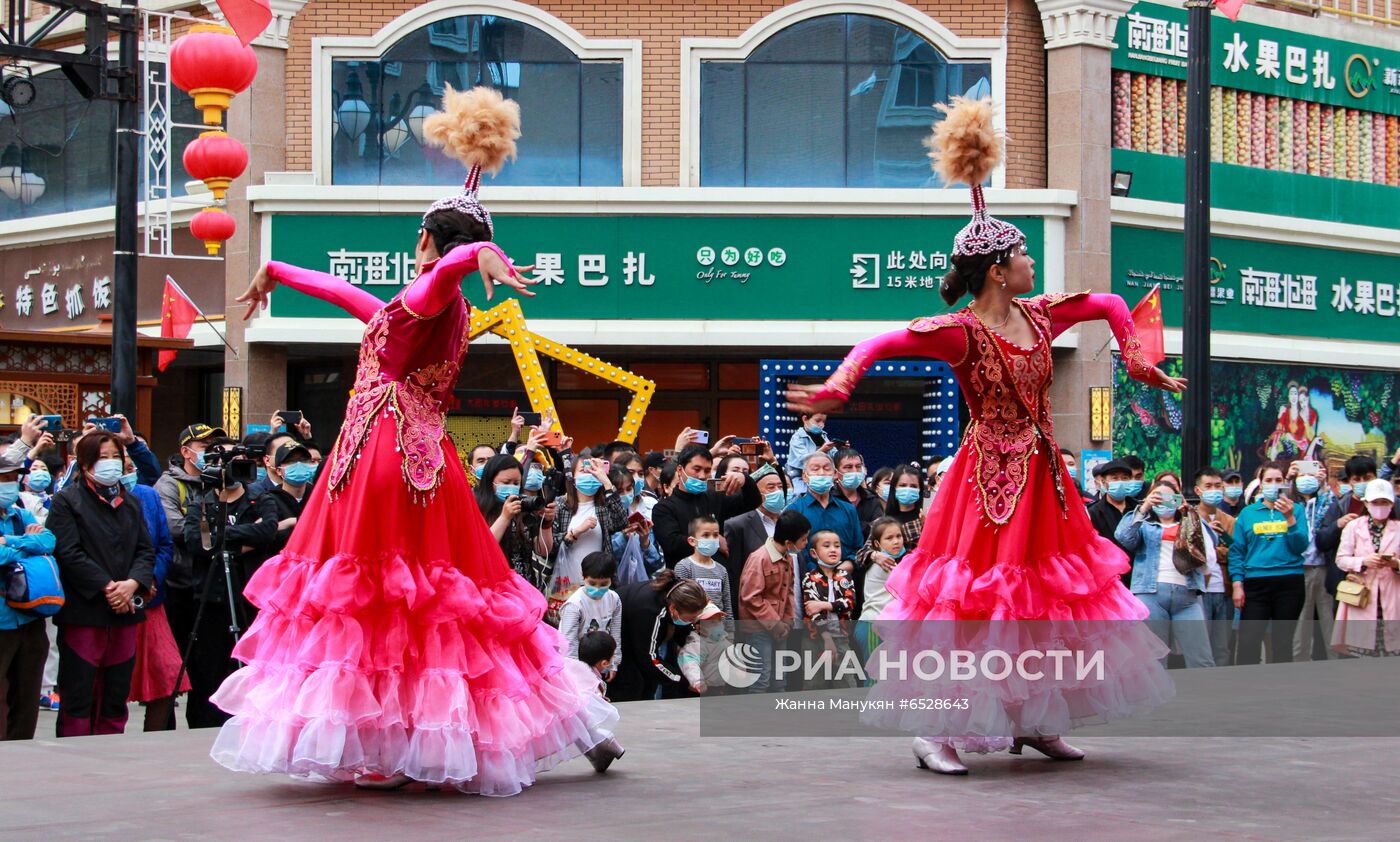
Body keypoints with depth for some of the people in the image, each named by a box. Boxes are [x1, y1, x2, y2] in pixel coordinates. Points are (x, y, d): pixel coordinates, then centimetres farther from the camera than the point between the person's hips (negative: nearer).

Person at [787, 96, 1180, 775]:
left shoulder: (1040, 315, 3)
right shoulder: (961, 332, -16)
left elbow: (1112, 305, 19)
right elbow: (882, 342, -26)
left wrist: (1137, 362, 13)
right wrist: (840, 385, -39)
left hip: (1041, 477, 7)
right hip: (991, 477, -7)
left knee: (1044, 600, 12)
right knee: (973, 599, -7)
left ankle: (1035, 722, 22)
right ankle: (935, 732, -2)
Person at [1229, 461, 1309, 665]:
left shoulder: (1296, 509, 7)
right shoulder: (1248, 513, 8)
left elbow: (1301, 547, -4)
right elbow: (1237, 551, 7)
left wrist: (1290, 518, -16)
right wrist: (1237, 583, -3)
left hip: (1289, 582, 0)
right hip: (1256, 583, 0)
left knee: (1283, 641, 6)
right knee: (1248, 641, -8)